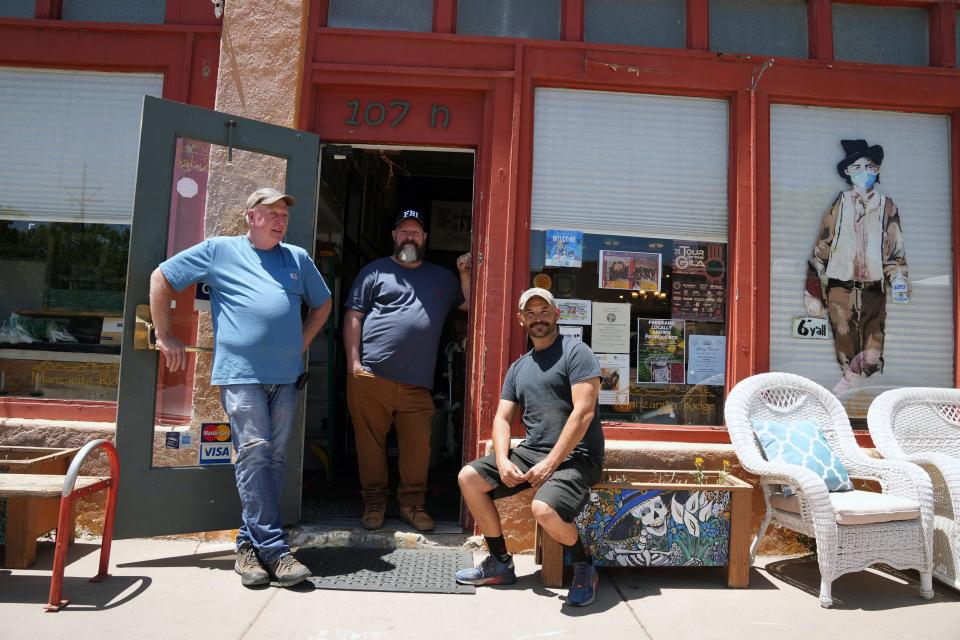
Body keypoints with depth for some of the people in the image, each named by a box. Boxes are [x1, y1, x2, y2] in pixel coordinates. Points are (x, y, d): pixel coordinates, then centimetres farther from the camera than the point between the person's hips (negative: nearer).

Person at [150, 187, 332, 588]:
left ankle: (250, 543, 18)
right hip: (241, 374, -4)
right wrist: (165, 336, 6)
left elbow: (323, 304, 28)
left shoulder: (298, 259, 17)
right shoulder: (219, 250, 7)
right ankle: (273, 549, -5)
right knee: (254, 453, -11)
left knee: (274, 460, 6)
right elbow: (161, 278, 10)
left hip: (286, 377, 4)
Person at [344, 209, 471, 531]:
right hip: (371, 376, -2)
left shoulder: (442, 278, 21)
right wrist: (353, 363, -4)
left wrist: (465, 274, 3)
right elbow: (353, 317, 5)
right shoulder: (375, 271, 10)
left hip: (417, 382, 2)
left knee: (418, 446, 0)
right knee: (370, 443, 5)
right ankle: (374, 501, 20)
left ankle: (412, 503, 15)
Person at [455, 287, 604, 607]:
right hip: (530, 451, 8)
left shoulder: (576, 352, -7)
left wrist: (549, 464, -19)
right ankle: (500, 563, 12)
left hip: (574, 456, -7)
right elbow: (502, 419, 12)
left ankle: (584, 568, -2)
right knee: (469, 477, -2)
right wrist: (503, 461, -8)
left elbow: (583, 413, -17)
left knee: (544, 509, -34)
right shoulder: (517, 368, 16)